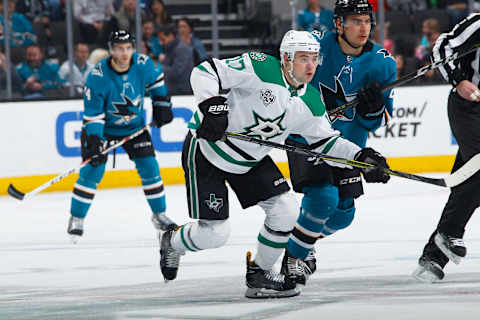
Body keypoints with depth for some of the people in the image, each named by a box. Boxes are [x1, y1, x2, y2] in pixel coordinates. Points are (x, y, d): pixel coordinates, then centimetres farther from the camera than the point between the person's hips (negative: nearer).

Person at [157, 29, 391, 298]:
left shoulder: (311, 102, -3)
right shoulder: (260, 69, -24)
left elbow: (326, 142, 6)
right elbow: (205, 72, -25)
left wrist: (362, 156, -8)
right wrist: (213, 107, -39)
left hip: (250, 161, 7)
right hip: (206, 150, -7)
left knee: (285, 209, -5)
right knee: (214, 233, -8)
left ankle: (260, 272, 15)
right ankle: (172, 242, 26)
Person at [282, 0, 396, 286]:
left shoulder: (382, 63, -9)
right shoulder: (316, 44, -17)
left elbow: (372, 124, -6)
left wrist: (374, 106, -26)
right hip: (305, 137, -4)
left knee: (343, 213, 5)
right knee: (323, 197, -22)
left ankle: (303, 242, 32)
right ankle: (293, 256, -3)